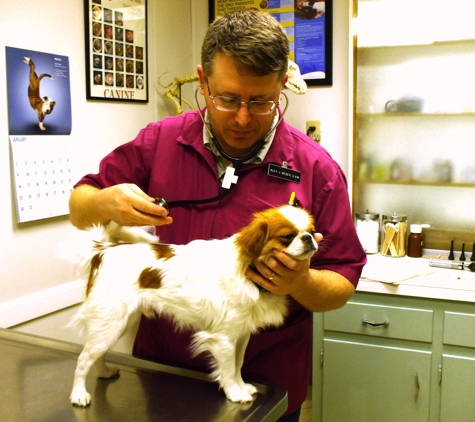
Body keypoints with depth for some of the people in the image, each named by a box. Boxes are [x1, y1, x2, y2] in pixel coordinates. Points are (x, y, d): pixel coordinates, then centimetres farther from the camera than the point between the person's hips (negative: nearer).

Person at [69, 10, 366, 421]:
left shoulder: (316, 168, -11)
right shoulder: (158, 141, -6)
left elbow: (342, 286, -7)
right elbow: (79, 209, 1)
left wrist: (302, 284, -28)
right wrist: (105, 203, -21)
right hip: (158, 368, 2)